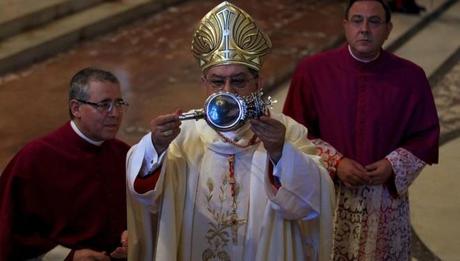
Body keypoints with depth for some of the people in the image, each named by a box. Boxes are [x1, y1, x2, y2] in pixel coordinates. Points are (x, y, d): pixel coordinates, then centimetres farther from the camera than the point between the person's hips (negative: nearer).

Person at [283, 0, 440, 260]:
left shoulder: (410, 76, -7)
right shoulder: (312, 70, -10)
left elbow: (426, 135, 2)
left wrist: (394, 166, -14)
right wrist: (334, 163, -15)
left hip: (385, 199, 1)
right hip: (325, 194, 0)